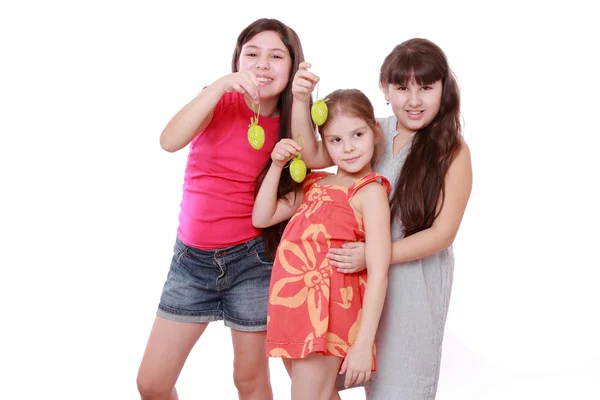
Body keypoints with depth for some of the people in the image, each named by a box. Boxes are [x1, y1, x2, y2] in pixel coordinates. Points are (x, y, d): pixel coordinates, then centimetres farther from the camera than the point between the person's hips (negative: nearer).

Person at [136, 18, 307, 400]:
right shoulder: (220, 102, -6)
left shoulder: (290, 124, -3)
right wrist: (221, 84, -33)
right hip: (192, 257, 1)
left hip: (251, 258, -1)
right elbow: (171, 140, -24)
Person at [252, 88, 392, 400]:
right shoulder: (315, 183, 14)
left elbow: (379, 272, -16)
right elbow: (262, 218, 18)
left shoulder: (370, 192, -9)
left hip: (325, 314, -7)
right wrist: (277, 166, 6)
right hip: (291, 306, 7)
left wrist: (363, 343, -21)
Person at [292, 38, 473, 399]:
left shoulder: (452, 151, -13)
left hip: (414, 281, -4)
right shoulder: (374, 132, 0)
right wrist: (301, 100, -18)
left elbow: (442, 233, -14)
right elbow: (314, 156, -5)